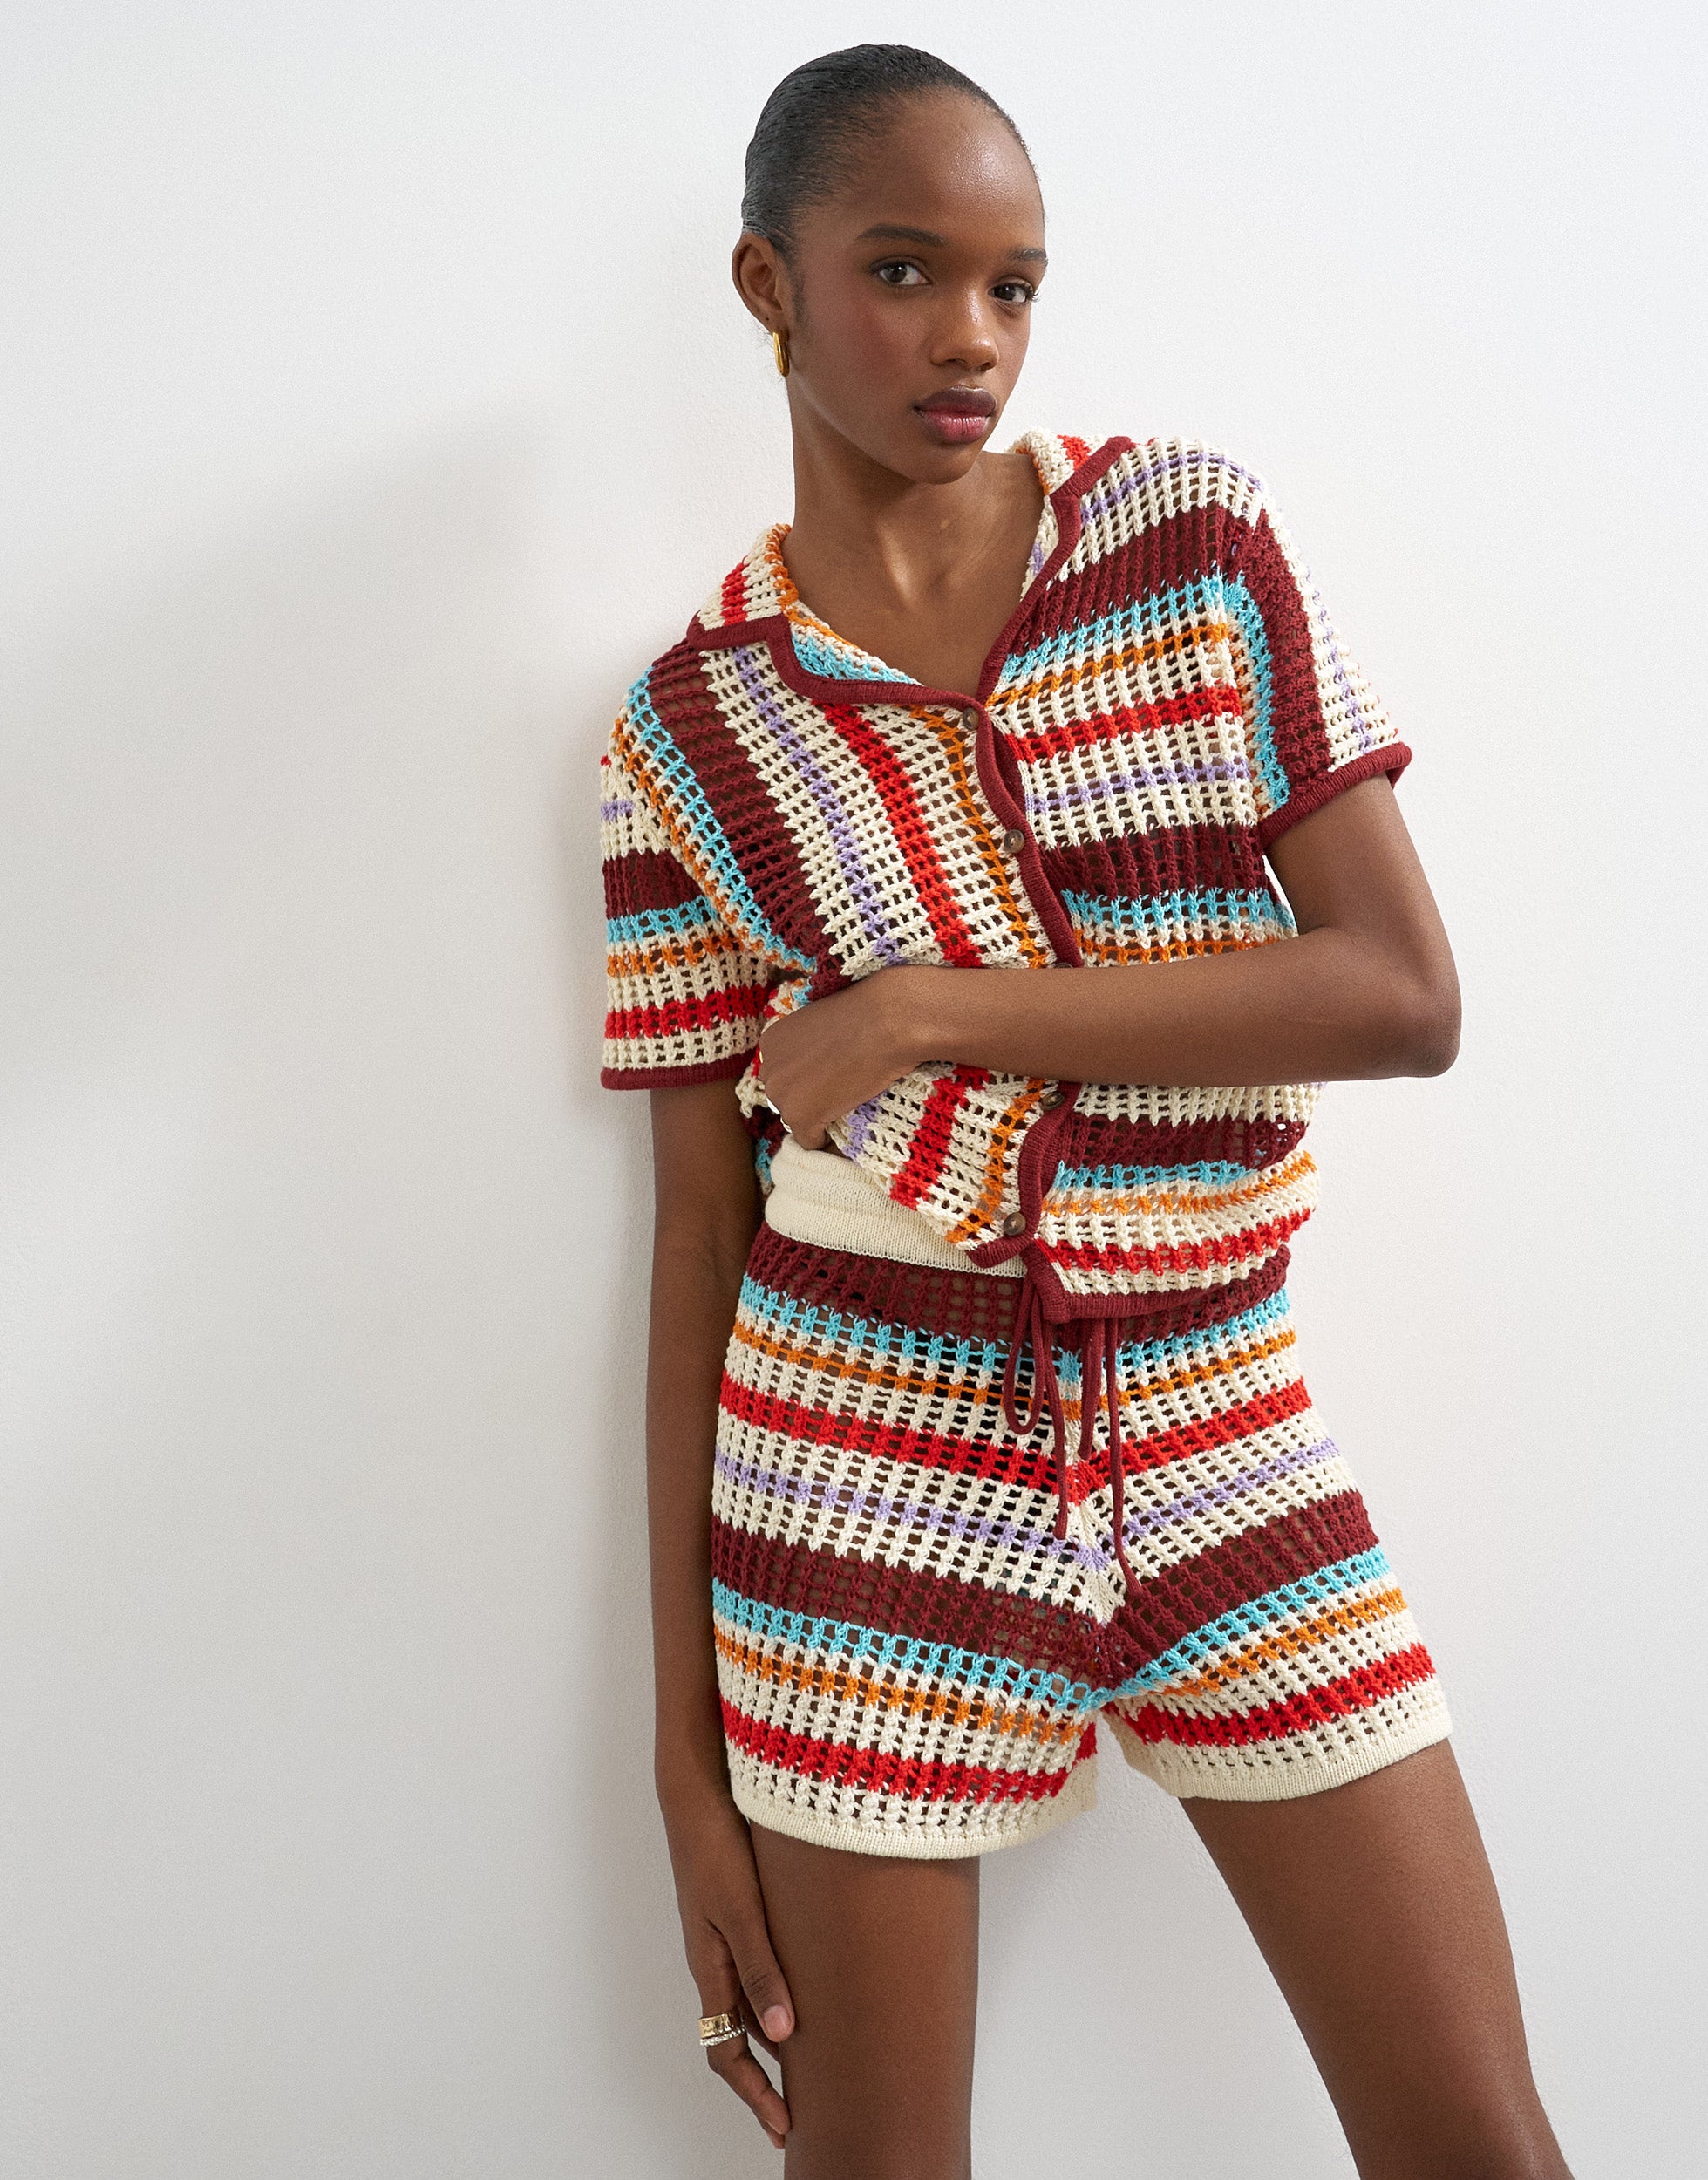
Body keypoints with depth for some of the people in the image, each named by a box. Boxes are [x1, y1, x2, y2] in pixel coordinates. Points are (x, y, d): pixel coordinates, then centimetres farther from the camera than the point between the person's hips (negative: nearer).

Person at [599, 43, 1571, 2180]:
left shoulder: (1202, 540, 0)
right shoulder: (694, 730, -1)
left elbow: (1408, 993, -8)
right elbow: (701, 1238, 0)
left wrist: (939, 1011, -15)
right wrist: (684, 1758, -1)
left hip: (1223, 1444, 1)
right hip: (866, 1480, -1)